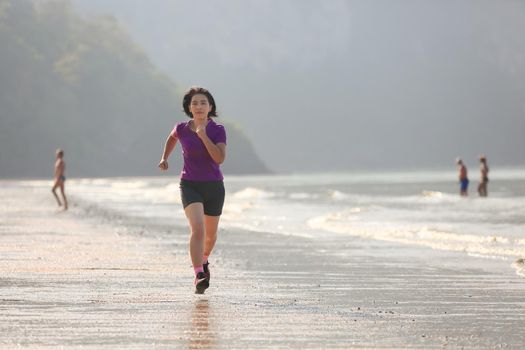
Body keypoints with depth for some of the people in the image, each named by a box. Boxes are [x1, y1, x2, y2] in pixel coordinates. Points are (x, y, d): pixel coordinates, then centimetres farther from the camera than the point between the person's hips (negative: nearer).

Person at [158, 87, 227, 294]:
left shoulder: (218, 130, -9)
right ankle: (199, 277, -30)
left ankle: (204, 260, 51)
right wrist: (164, 158, 14)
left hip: (214, 186, 1)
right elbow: (172, 137, 20)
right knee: (197, 229, -24)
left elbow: (220, 158, -22)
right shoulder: (182, 129, -5)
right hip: (190, 186, -1)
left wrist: (203, 136, -26)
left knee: (211, 234, 18)